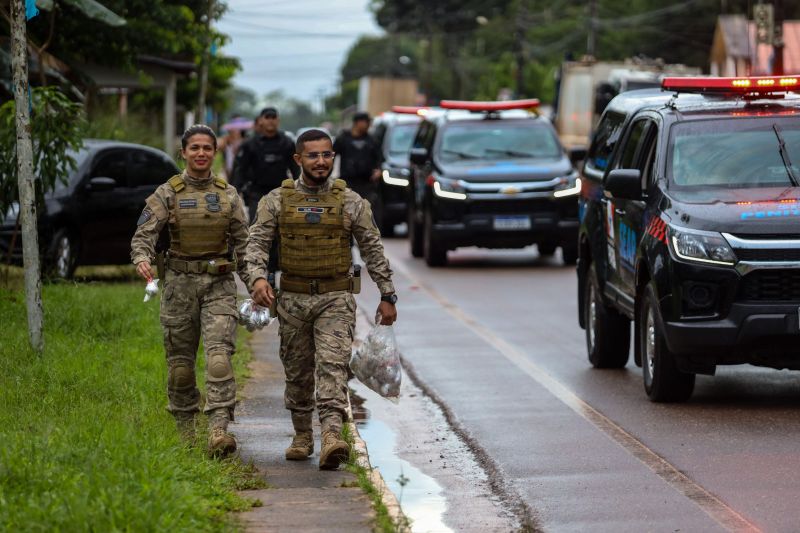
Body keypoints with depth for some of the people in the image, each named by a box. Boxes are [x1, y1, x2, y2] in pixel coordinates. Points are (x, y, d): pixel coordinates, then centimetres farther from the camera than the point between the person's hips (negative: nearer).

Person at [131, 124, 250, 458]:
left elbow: (242, 243, 10)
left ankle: (219, 431, -24)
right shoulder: (167, 194, 0)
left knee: (219, 357, -16)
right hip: (180, 283, 0)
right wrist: (142, 259, -30)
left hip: (219, 284, 0)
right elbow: (144, 233, -9)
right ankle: (184, 434, 20)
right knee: (180, 364, 6)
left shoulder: (228, 194, 7)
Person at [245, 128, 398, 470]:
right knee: (298, 373, 10)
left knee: (332, 365, -16)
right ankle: (302, 437, 25)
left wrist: (387, 295, 4)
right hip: (293, 298, 2)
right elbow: (257, 243, -3)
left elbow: (372, 249, 6)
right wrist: (258, 277, -22)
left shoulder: (350, 202, 2)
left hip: (336, 299, -2)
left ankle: (332, 436, -27)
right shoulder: (277, 201, 2)